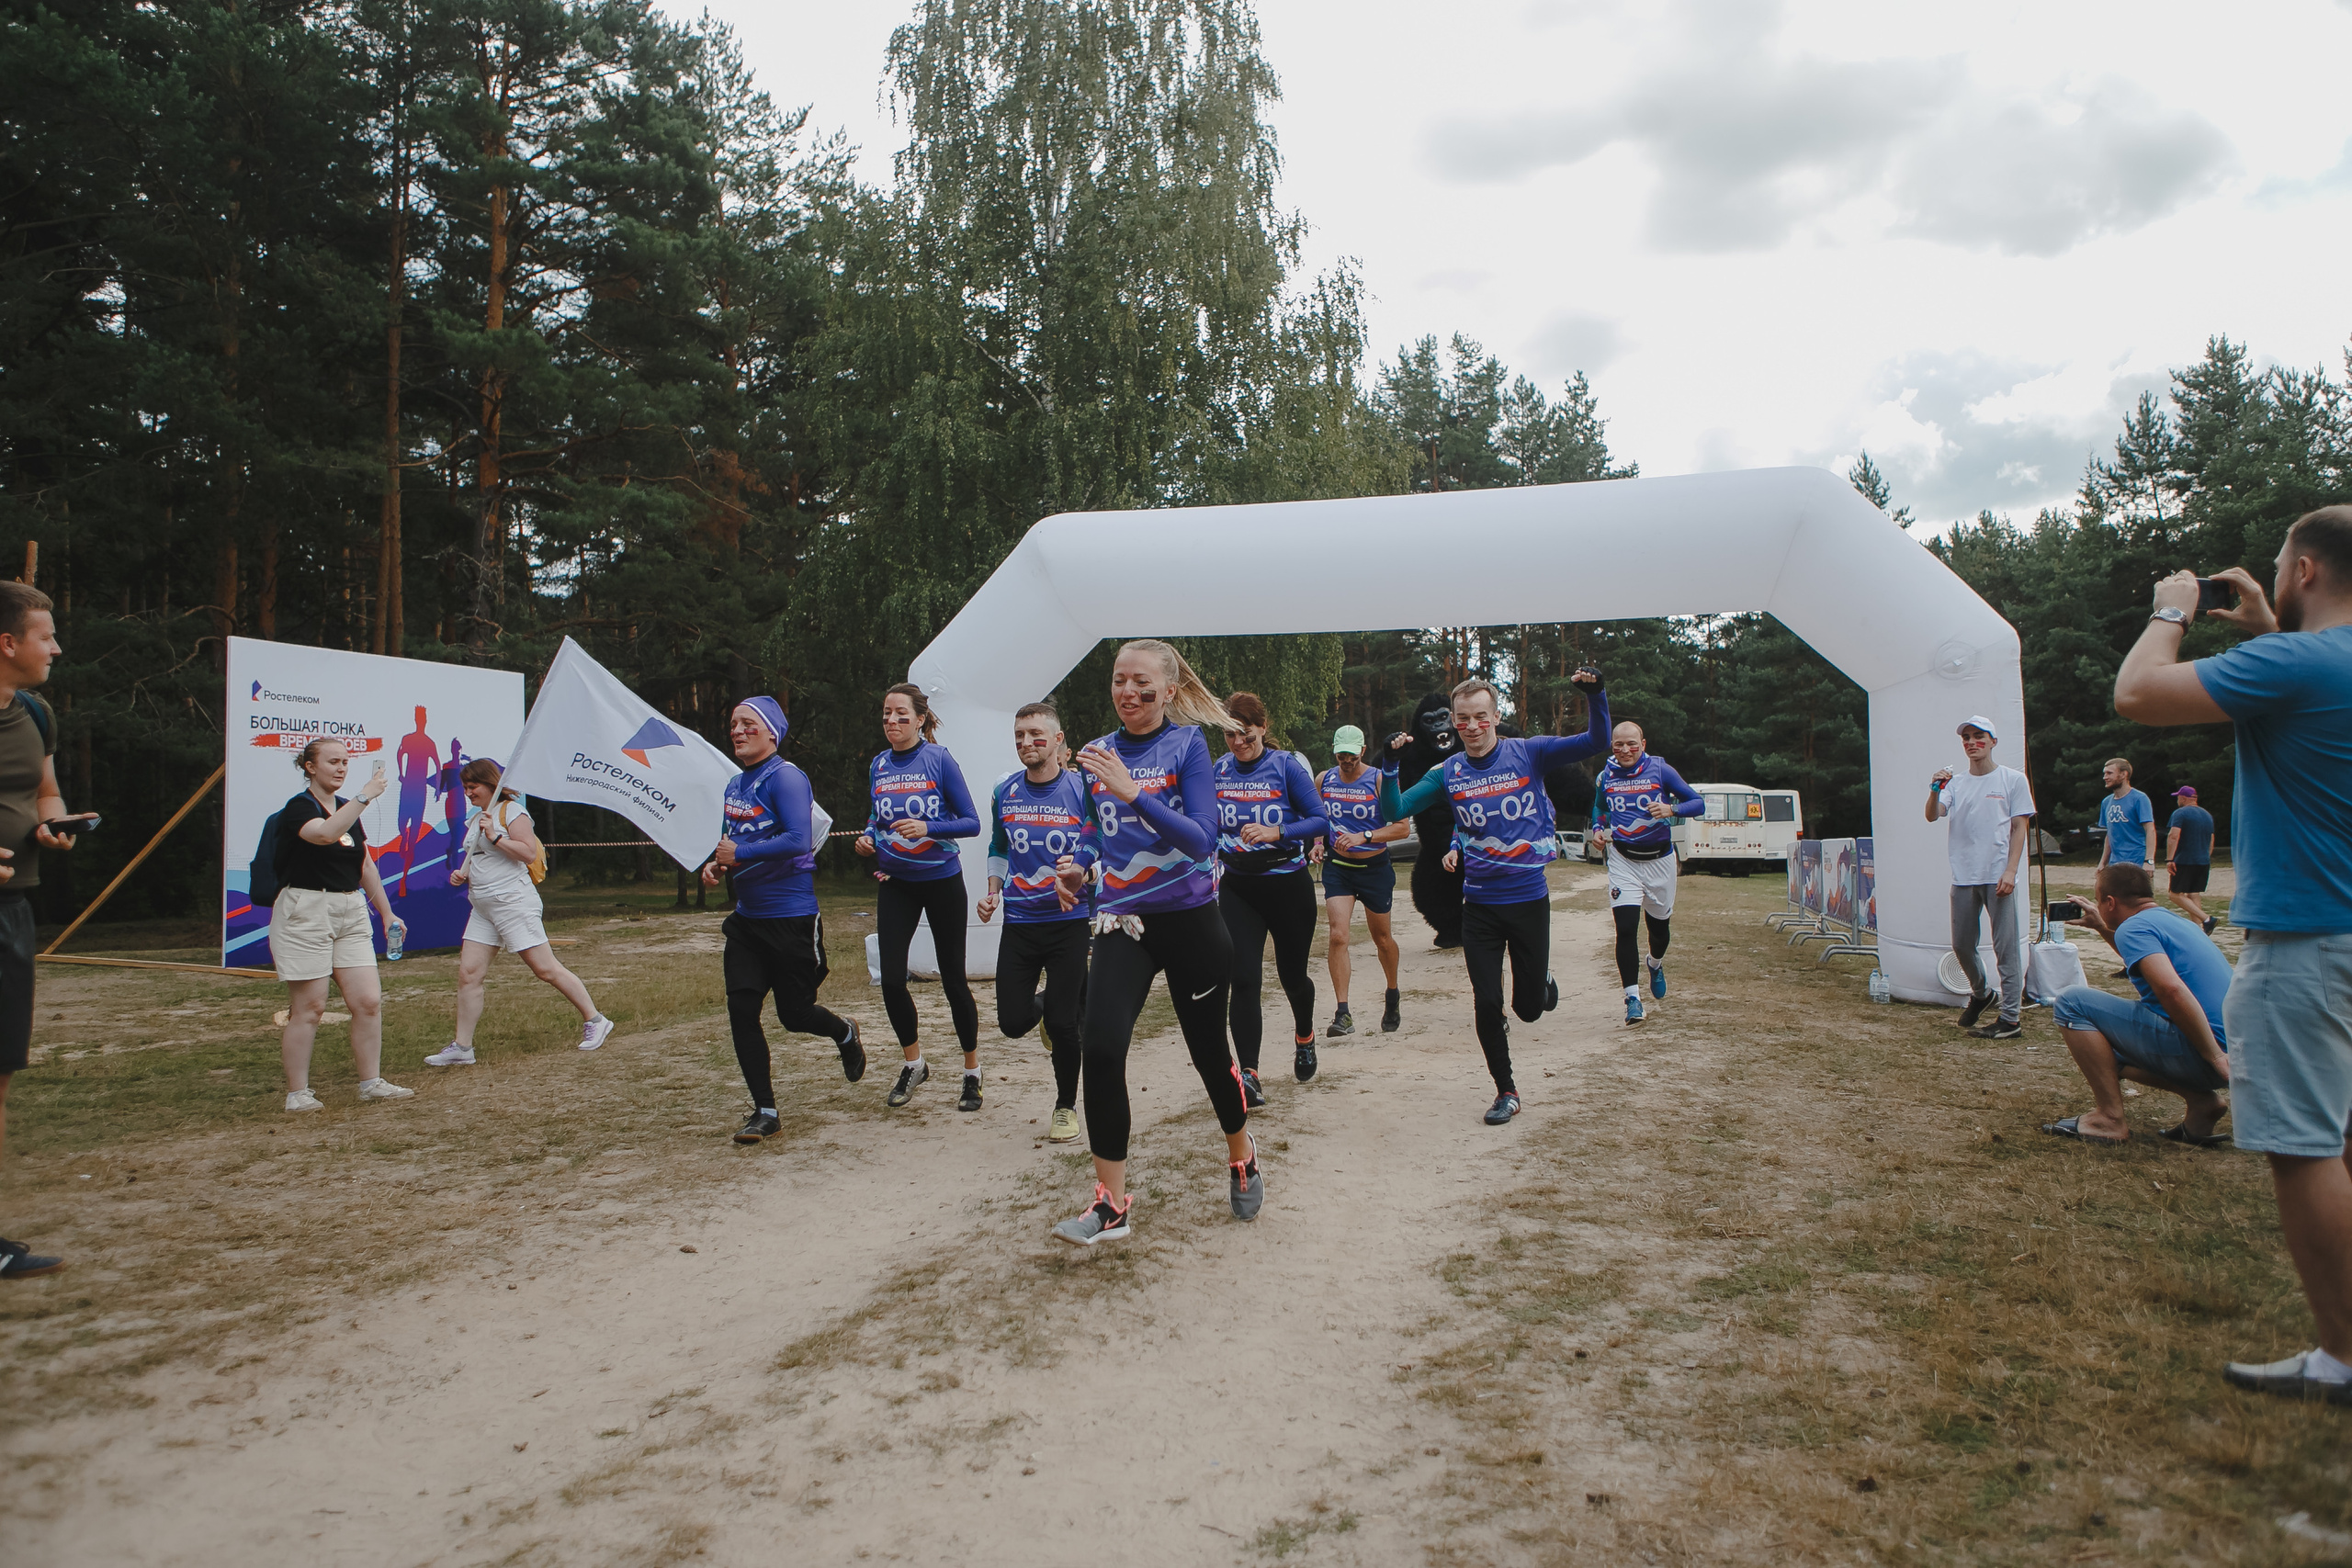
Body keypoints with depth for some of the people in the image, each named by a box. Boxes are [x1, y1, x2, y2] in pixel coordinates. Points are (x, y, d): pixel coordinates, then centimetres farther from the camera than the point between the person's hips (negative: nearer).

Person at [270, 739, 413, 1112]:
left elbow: (366, 866, 22)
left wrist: (386, 912, 21)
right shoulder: (298, 808, -7)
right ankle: (297, 1093, 7)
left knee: (369, 1001, 0)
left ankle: (371, 1082, 9)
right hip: (305, 913, -7)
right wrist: (366, 795, -31)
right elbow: (325, 833, -31)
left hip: (350, 913, 7)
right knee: (309, 1007, -3)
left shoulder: (348, 810, 16)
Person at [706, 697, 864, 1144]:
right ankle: (764, 1111, 7)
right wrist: (717, 864, 3)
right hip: (747, 916, 7)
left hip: (791, 916, -7)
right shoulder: (735, 784, 11)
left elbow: (798, 840, -25)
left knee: (793, 1014, 4)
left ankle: (844, 1033, 39)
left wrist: (740, 852, -20)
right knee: (741, 1009, -3)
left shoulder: (784, 777, -15)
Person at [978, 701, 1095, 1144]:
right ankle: (1043, 1004, 38)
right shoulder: (1005, 793, 4)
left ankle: (1066, 1107, 21)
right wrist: (993, 892, 6)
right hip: (1019, 922, 3)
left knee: (1063, 1024, -3)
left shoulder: (1083, 789, -7)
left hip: (1070, 921, -3)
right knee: (1013, 1023, 0)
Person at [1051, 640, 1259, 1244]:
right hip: (1123, 921, 3)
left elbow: (1202, 838, -19)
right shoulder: (1097, 754, 7)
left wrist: (1135, 794, -30)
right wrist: (1077, 872, -1)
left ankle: (1241, 1157, 40)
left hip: (1191, 919, -3)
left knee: (1208, 1049, 10)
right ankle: (1112, 1203, -7)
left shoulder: (1188, 746, -7)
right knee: (1101, 1046, -18)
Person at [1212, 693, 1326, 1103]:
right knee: (1244, 980, -10)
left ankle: (1304, 1036, 45)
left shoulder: (1286, 765, -9)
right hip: (1238, 888, 2)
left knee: (1292, 975, 13)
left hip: (1288, 885, -2)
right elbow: (1211, 827, 14)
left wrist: (1276, 832, -25)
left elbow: (1320, 819, -12)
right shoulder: (1218, 770, 2)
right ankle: (1248, 1075, -7)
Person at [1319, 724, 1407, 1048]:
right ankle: (1342, 1014, -14)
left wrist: (1364, 836, -27)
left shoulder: (1380, 779, -11)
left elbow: (1403, 826, -17)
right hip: (1337, 867, 2)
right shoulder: (1323, 780, 0)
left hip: (1375, 867, -2)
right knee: (1337, 936, -14)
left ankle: (1392, 995, 40)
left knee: (1382, 938, 13)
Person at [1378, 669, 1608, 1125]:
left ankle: (1541, 984, 45)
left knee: (1530, 1007, 7)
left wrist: (1595, 694, -27)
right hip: (1479, 905, 1)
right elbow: (1394, 813, -4)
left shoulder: (1528, 754, -6)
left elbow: (1596, 741, -11)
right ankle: (1506, 1091, 23)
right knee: (1486, 1004, 2)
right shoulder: (1448, 773, -1)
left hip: (1529, 899, -1)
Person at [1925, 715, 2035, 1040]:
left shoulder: (2012, 780, 3)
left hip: (1998, 877, -4)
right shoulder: (1955, 784, 12)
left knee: (2006, 947, -5)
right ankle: (1980, 993, 36)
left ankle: (2010, 1019, -2)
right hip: (1963, 877, 4)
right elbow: (1932, 816, -1)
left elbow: (2019, 828, 0)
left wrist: (2010, 871, -10)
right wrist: (1935, 790, -20)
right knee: (1961, 945, 11)